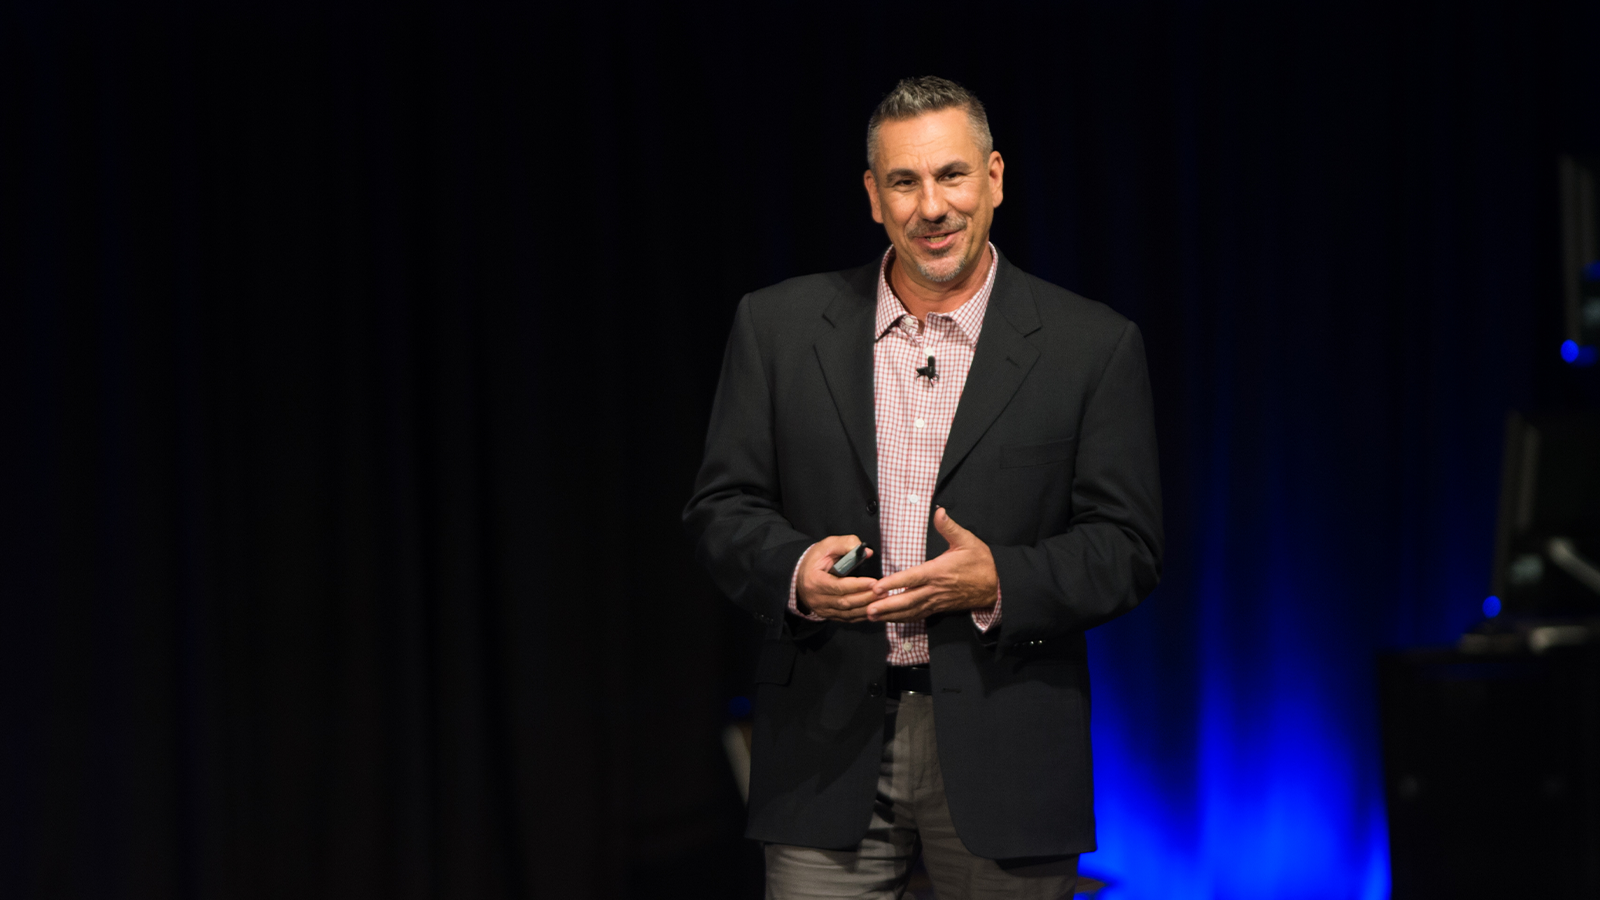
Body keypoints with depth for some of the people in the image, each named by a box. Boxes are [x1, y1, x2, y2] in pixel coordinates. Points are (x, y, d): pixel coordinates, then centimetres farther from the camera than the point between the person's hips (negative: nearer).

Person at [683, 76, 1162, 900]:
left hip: (1004, 760, -1)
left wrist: (999, 583, -17)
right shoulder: (780, 326, 7)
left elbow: (1127, 547, 1)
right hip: (830, 749, 1)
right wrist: (795, 571, -13)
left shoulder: (1092, 347, 2)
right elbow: (720, 506, 8)